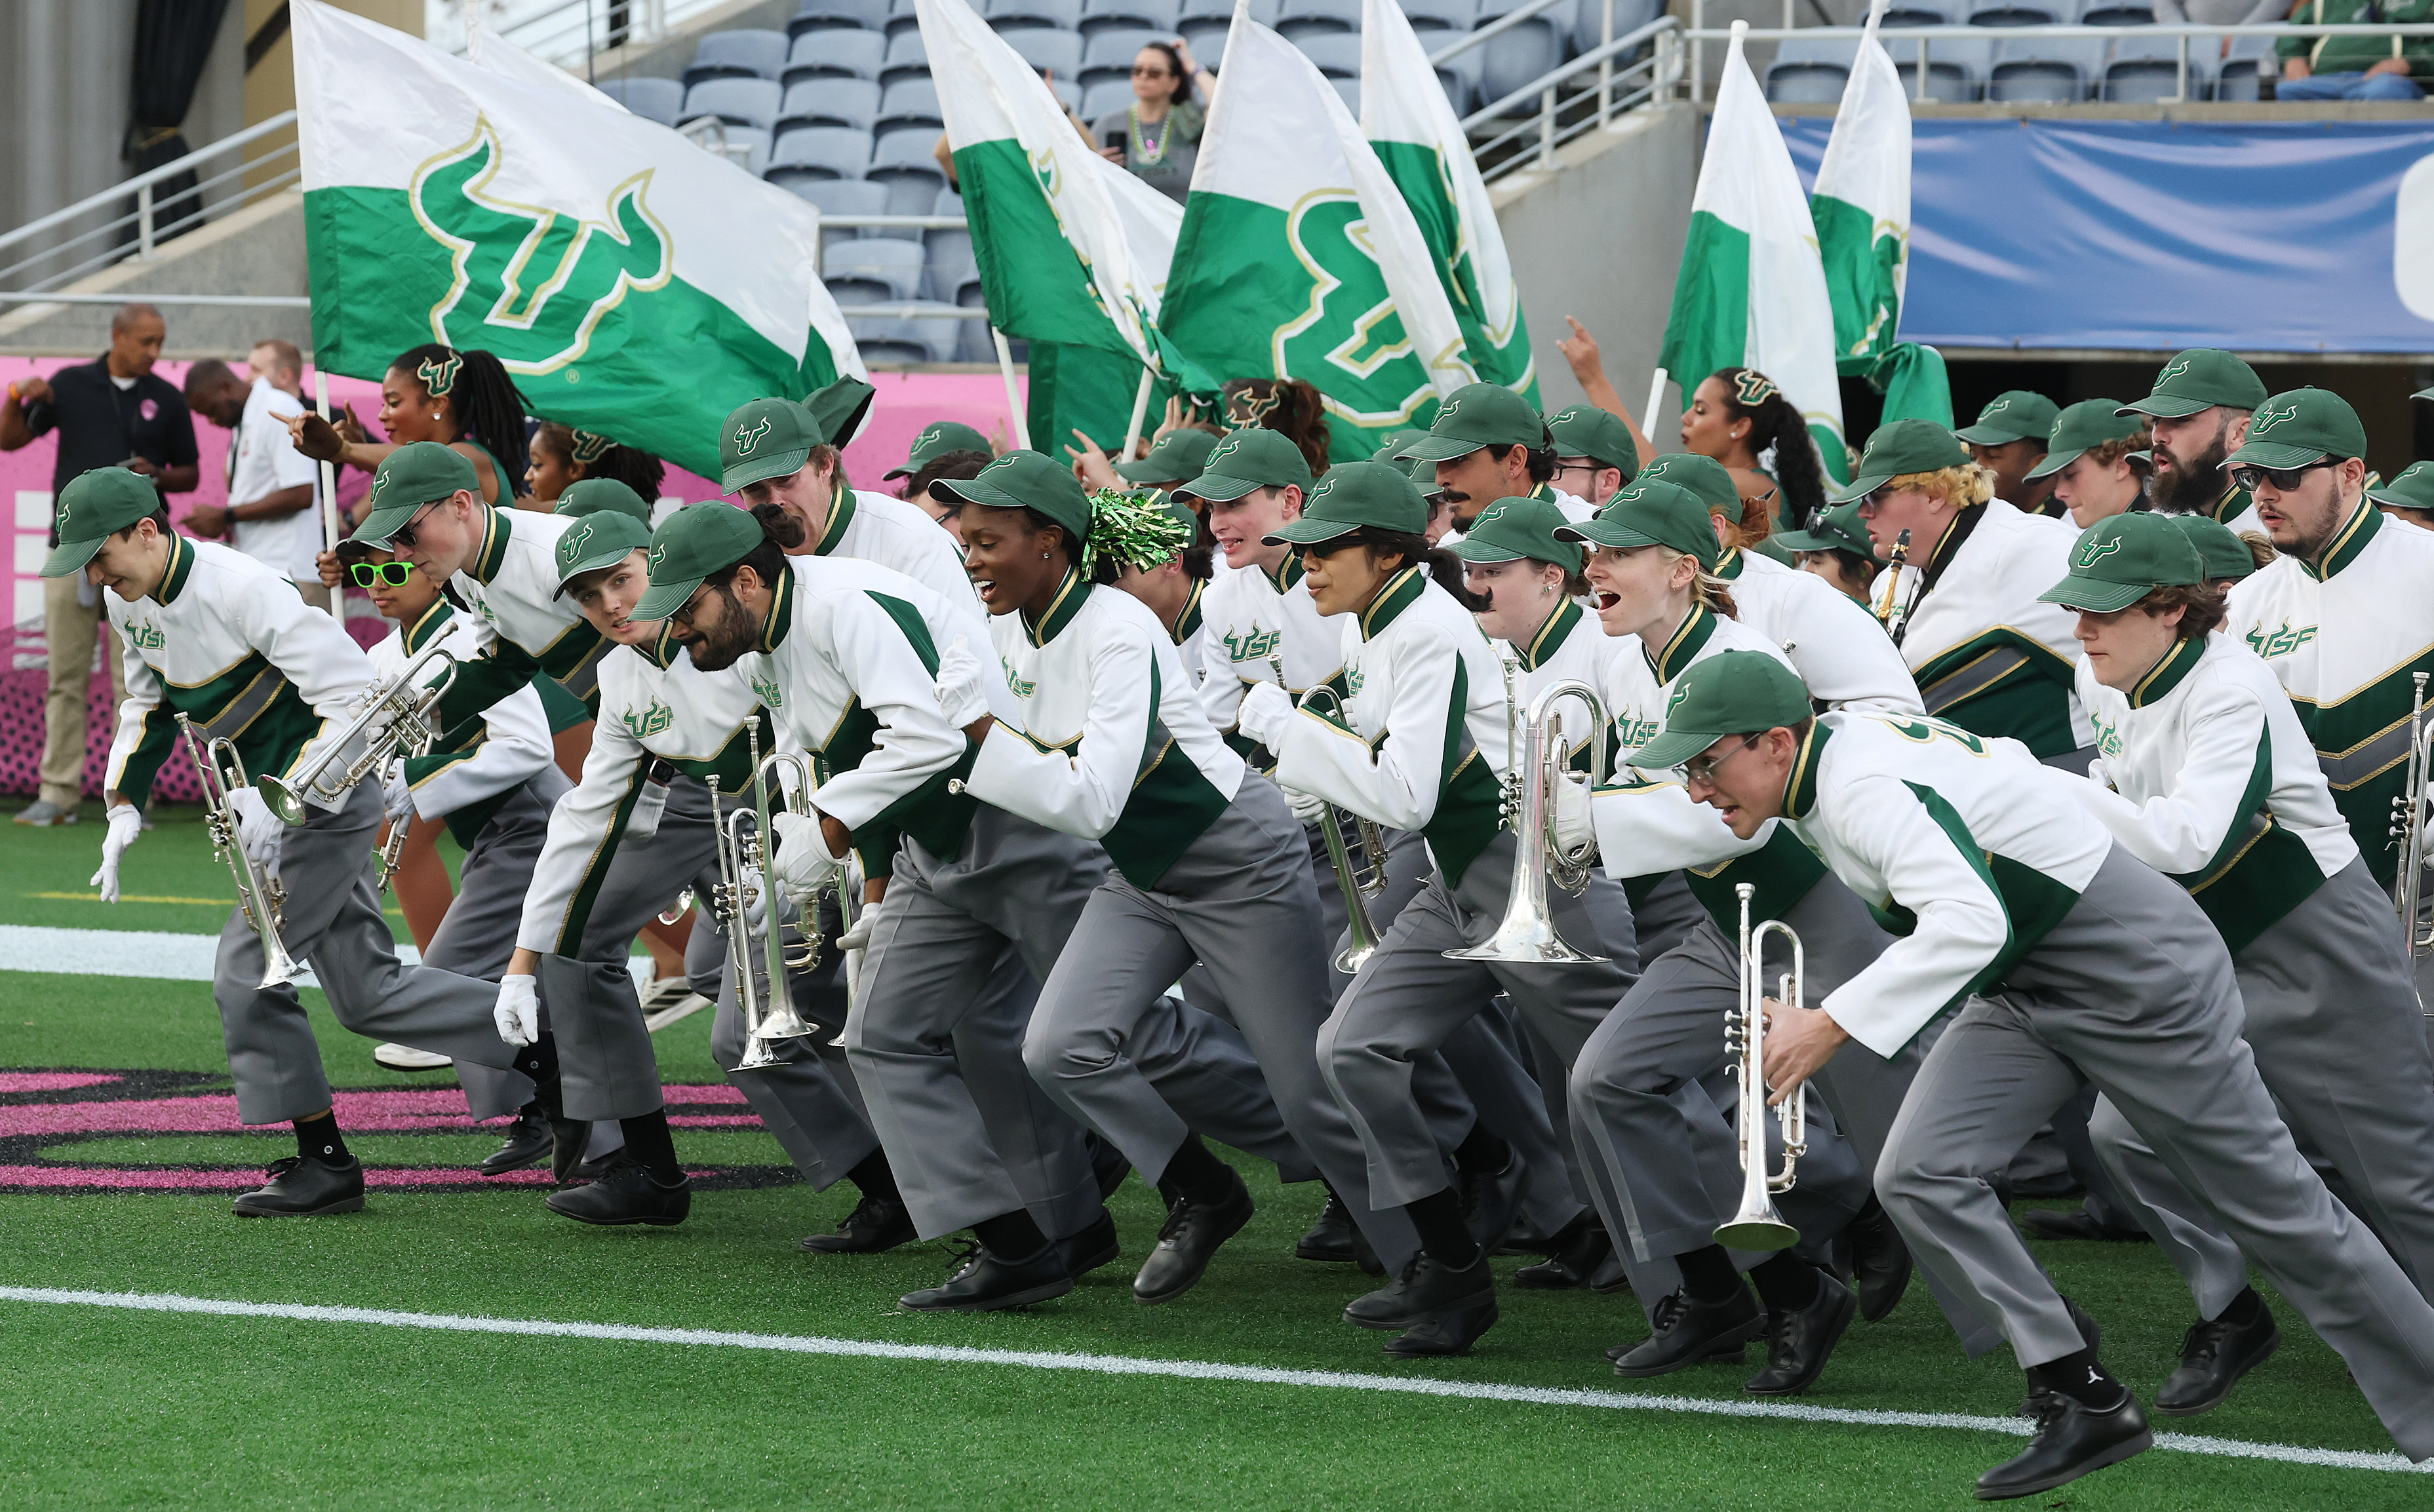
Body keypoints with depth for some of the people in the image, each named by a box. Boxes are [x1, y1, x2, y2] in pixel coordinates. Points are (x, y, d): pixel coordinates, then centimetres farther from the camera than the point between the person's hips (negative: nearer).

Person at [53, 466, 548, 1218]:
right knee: (366, 993, 8)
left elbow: (356, 697, -25)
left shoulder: (241, 589, -25)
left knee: (247, 970, -10)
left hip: (327, 796, -9)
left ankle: (323, 1160, 1)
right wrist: (125, 804, 6)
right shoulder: (130, 602, 1)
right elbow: (149, 703, 20)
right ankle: (544, 1055, 16)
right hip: (273, 801, 9)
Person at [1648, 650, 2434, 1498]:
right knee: (1919, 1175, -9)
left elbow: (1971, 922, -41)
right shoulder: (1818, 773, 1)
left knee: (2270, 1205, 1)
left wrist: (1831, 1024, -39)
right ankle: (2081, 1401, -5)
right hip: (2030, 989, 9)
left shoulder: (1863, 784, -27)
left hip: (2135, 972, -9)